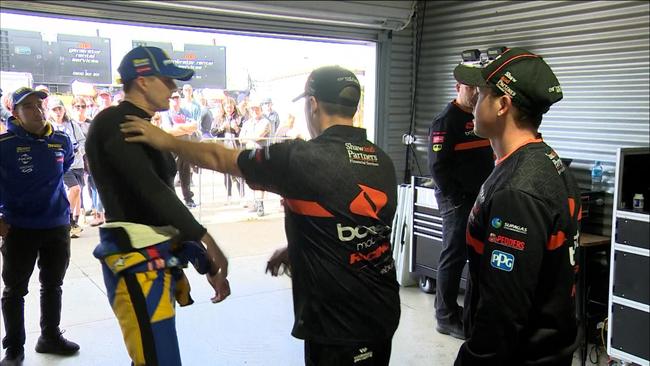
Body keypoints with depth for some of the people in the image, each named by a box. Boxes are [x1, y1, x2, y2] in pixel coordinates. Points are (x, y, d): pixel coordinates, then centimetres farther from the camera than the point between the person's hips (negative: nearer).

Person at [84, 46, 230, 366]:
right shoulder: (113, 123, -10)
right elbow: (150, 189, -22)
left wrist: (208, 266, 12)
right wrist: (206, 242, -18)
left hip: (158, 258, 9)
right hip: (136, 260, -9)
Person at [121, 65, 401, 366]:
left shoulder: (301, 158, -17)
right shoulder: (383, 162, 2)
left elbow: (220, 159, -4)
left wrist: (166, 141, 9)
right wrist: (294, 249, 21)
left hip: (339, 322, -7)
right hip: (384, 311, 7)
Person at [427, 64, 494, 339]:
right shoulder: (446, 120, -10)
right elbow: (437, 166, -15)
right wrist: (458, 200, -16)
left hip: (479, 200, 8)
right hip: (456, 201, -8)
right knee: (453, 257, -2)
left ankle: (455, 310, 24)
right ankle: (446, 318, 9)